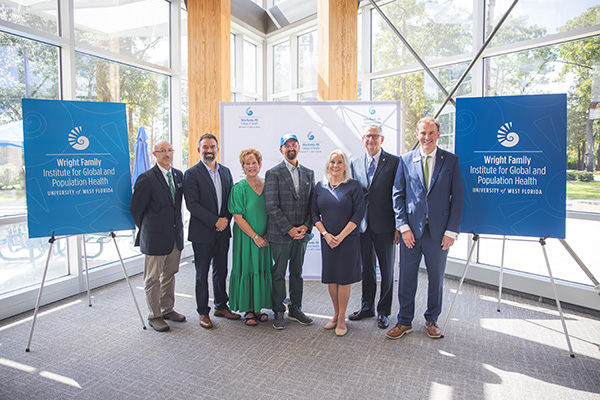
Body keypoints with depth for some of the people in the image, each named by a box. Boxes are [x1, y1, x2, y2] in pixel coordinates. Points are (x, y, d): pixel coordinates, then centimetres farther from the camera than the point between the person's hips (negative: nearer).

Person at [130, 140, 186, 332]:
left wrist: (177, 224, 13)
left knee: (169, 274, 18)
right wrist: (147, 230, 3)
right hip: (155, 237, -6)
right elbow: (135, 209, -8)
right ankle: (154, 316, 21)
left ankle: (167, 309, 33)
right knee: (153, 279, 7)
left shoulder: (178, 175, 6)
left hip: (175, 235, 6)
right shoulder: (147, 178, -13)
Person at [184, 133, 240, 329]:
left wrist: (225, 220, -5)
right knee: (202, 274, 7)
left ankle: (221, 306, 31)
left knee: (221, 271, 15)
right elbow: (192, 204, -16)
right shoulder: (191, 174, -8)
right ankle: (203, 312, 21)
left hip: (222, 231, 5)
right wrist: (215, 221, -18)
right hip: (202, 232, -5)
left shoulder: (225, 171, 10)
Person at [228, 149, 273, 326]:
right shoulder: (239, 188, -8)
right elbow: (238, 217, -12)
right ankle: (248, 310, 18)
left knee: (262, 270, 10)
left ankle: (258, 307, 25)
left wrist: (268, 233, -4)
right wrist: (255, 237, -14)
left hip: (264, 238, 4)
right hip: (246, 237, -4)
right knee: (247, 270, 3)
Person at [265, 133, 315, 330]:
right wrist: (289, 229, -15)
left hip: (301, 233, 4)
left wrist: (306, 226, -5)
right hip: (280, 234, -4)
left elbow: (313, 203, 8)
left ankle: (295, 309, 30)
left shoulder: (309, 173, 10)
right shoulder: (273, 173, -5)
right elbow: (272, 206, -12)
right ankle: (278, 312, 21)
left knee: (297, 273, 15)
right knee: (278, 274, 6)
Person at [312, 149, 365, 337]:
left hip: (348, 239, -3)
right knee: (330, 278, 10)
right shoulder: (320, 187, 6)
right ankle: (336, 314, 27)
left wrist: (341, 236, -14)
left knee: (344, 278, 3)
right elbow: (315, 214, 6)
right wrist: (325, 234, -8)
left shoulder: (354, 186, -4)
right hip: (327, 239, 4)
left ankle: (342, 318, 17)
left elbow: (358, 214, -9)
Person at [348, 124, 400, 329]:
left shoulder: (394, 162, -4)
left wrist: (399, 226, -10)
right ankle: (367, 307, 31)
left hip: (384, 226, -4)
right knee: (366, 268, 15)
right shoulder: (355, 163, 9)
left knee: (387, 270, 9)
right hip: (363, 225, 4)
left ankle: (383, 311, 24)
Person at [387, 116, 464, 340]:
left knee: (436, 278, 13)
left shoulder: (451, 161, 3)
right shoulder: (406, 160, 5)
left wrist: (452, 230, -6)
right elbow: (398, 195, 3)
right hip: (411, 230, 0)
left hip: (439, 231, 0)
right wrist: (403, 226, -6)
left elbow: (457, 197, 0)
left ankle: (432, 320, 33)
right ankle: (405, 322, 25)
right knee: (406, 279, 8)